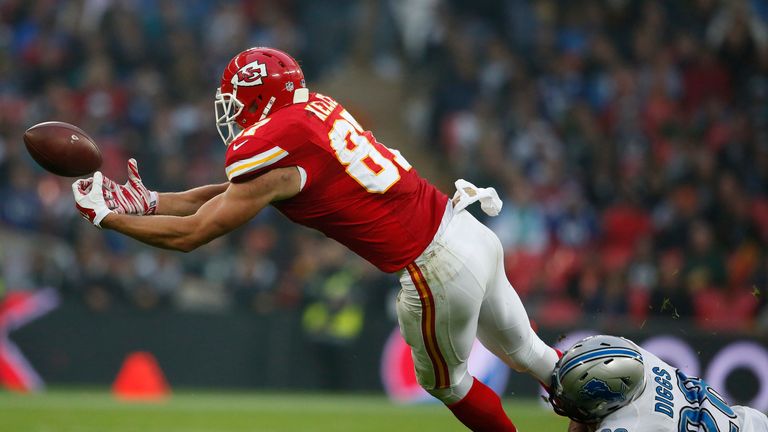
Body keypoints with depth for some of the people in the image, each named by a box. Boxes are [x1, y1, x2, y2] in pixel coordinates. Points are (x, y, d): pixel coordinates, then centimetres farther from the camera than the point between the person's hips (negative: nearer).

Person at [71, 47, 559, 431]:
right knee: (523, 351, 25)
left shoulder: (272, 153, -14)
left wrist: (106, 216, 3)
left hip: (436, 269, -7)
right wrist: (152, 202, 17)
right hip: (472, 235, 7)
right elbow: (239, 192, 20)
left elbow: (189, 234, -9)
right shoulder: (316, 110, 11)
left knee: (446, 383, 18)